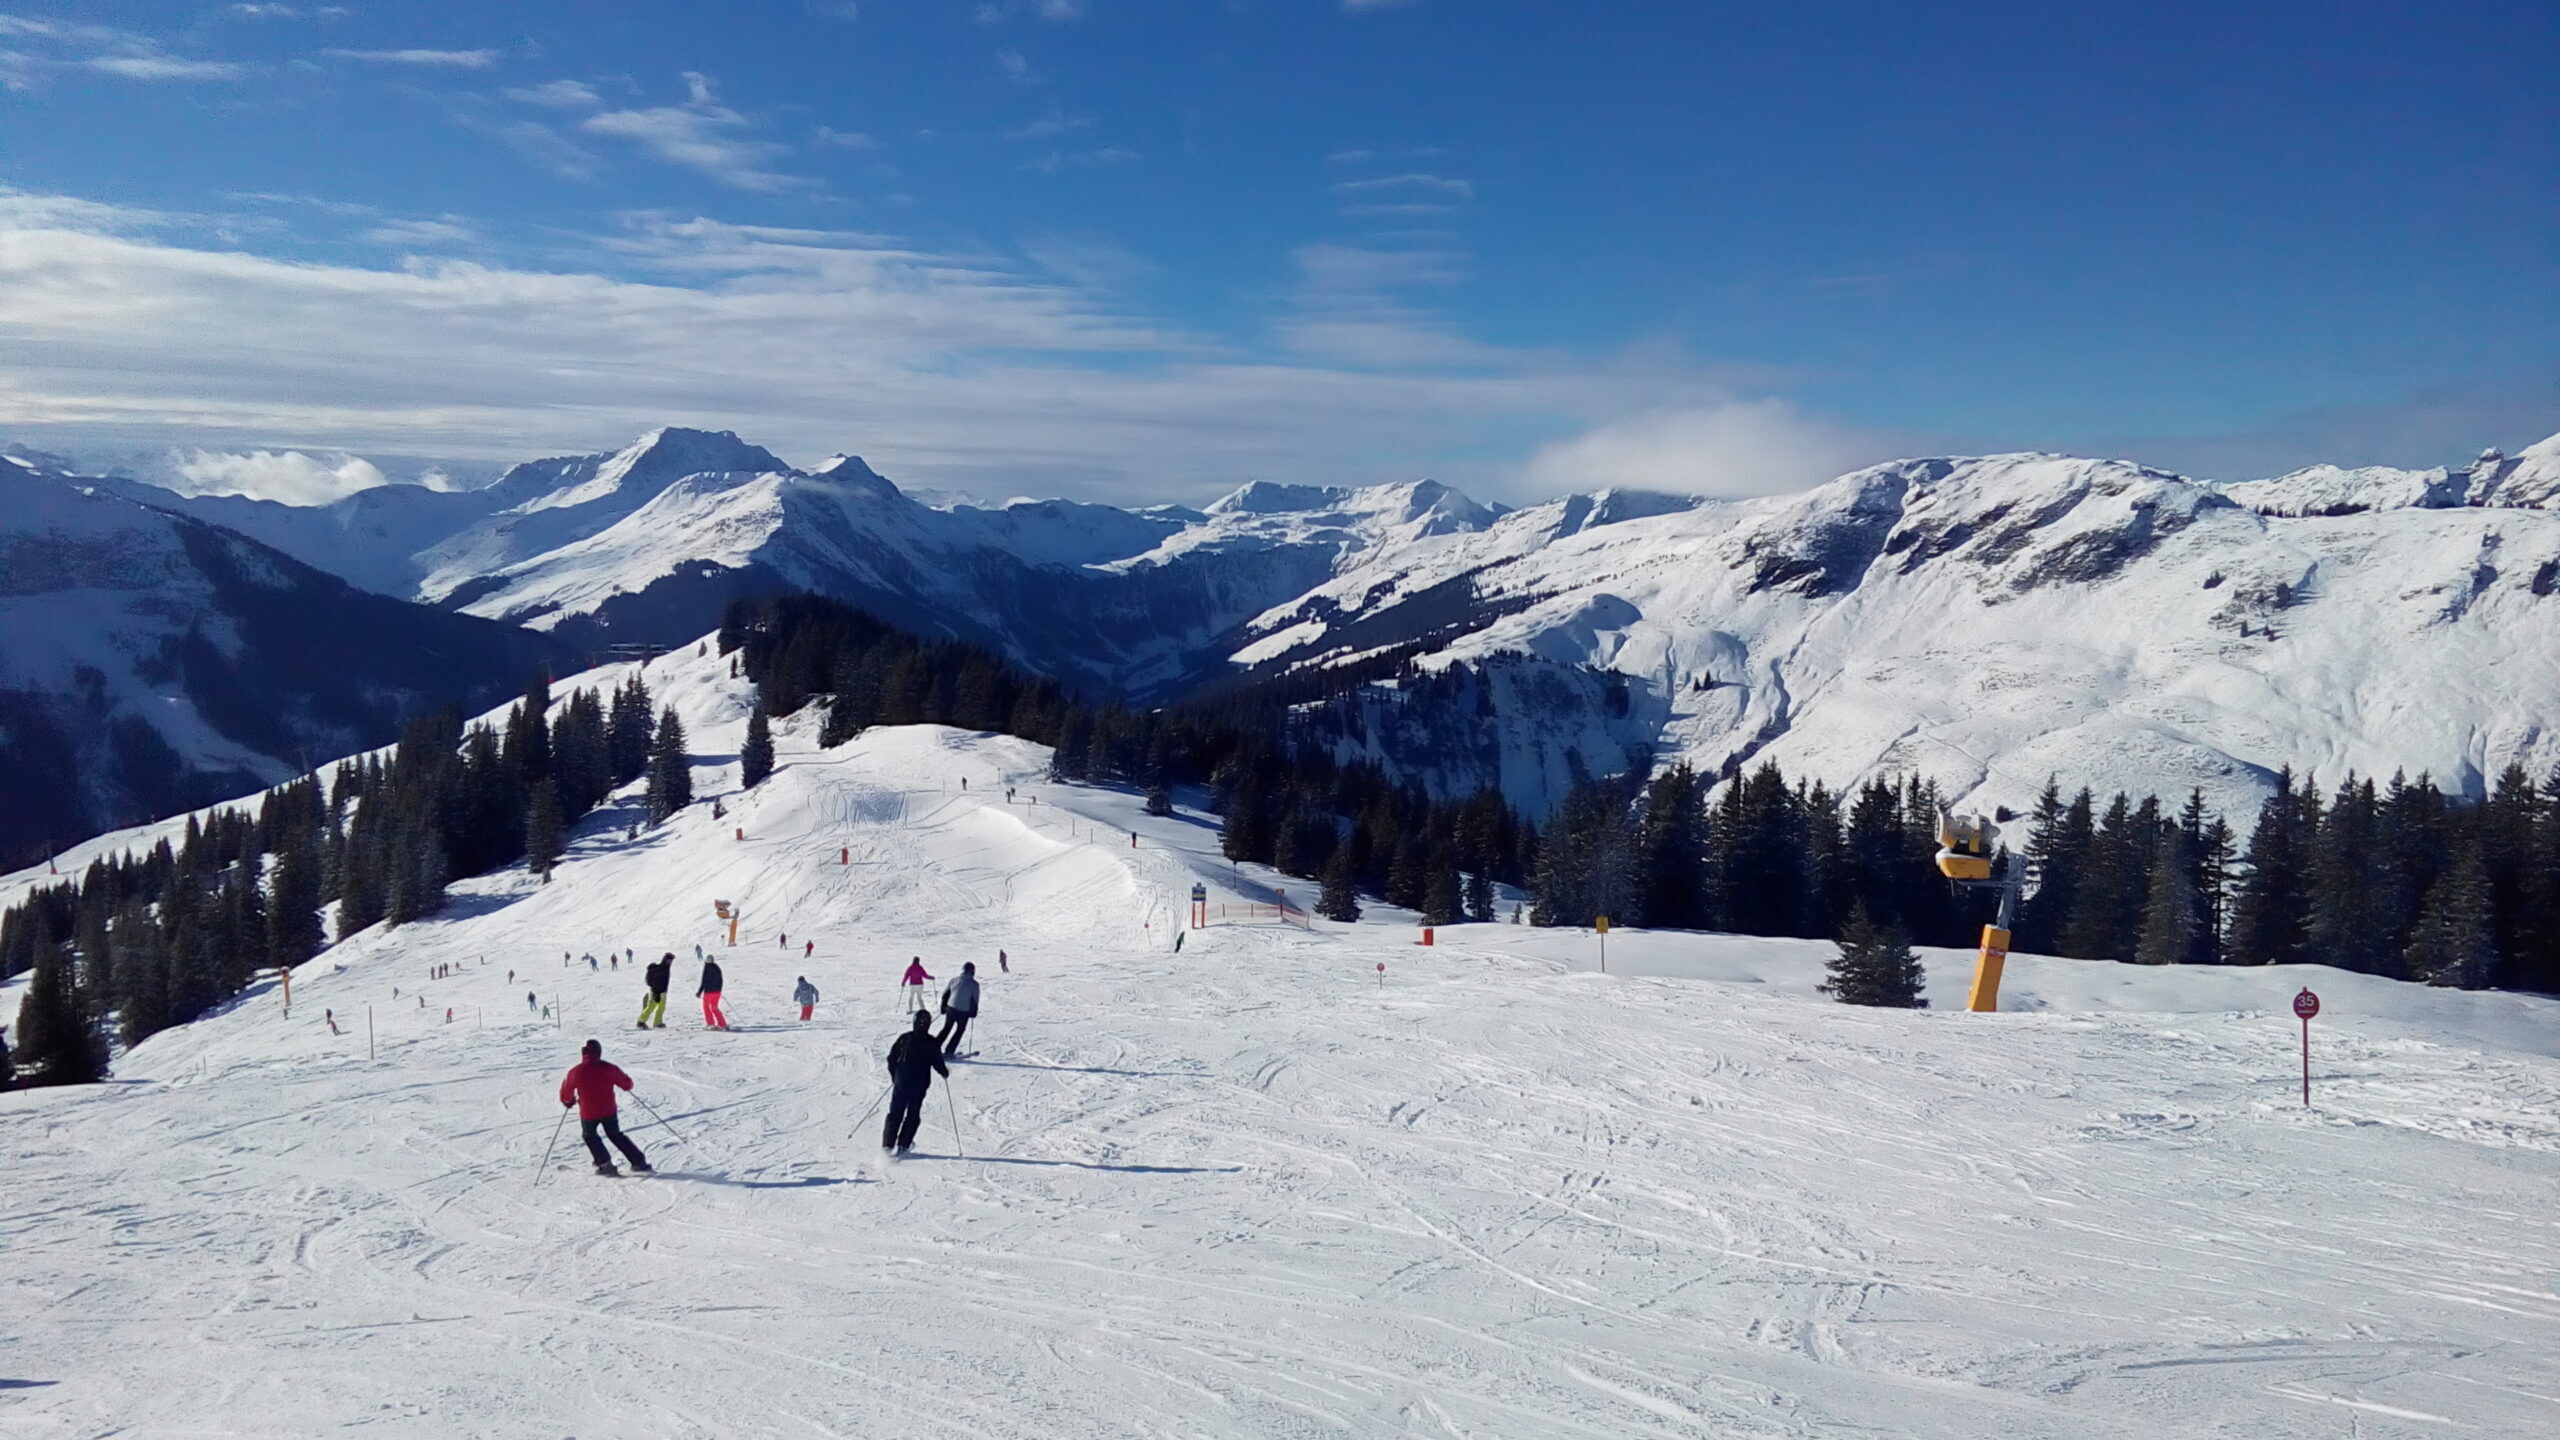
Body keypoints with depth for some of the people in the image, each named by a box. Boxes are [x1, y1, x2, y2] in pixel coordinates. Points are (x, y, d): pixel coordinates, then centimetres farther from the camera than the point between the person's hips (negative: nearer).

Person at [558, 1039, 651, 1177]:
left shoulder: (576, 1072, -9)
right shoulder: (609, 1068, -5)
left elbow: (566, 1093, 2)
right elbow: (627, 1084, 7)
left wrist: (568, 1101, 25)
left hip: (588, 1113, -2)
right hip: (609, 1110, 2)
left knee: (590, 1135, 25)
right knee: (616, 1135, 20)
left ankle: (605, 1164, 14)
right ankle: (639, 1162, 15)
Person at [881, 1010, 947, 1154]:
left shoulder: (904, 1038, 0)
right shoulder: (932, 1043, -7)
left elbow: (892, 1057, 3)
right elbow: (937, 1062, -6)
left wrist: (894, 1075, 16)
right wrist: (945, 1073, 15)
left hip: (901, 1082, 2)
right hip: (919, 1085, -2)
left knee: (895, 1114, 9)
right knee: (913, 1115, 11)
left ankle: (887, 1143, 4)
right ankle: (903, 1144, 6)